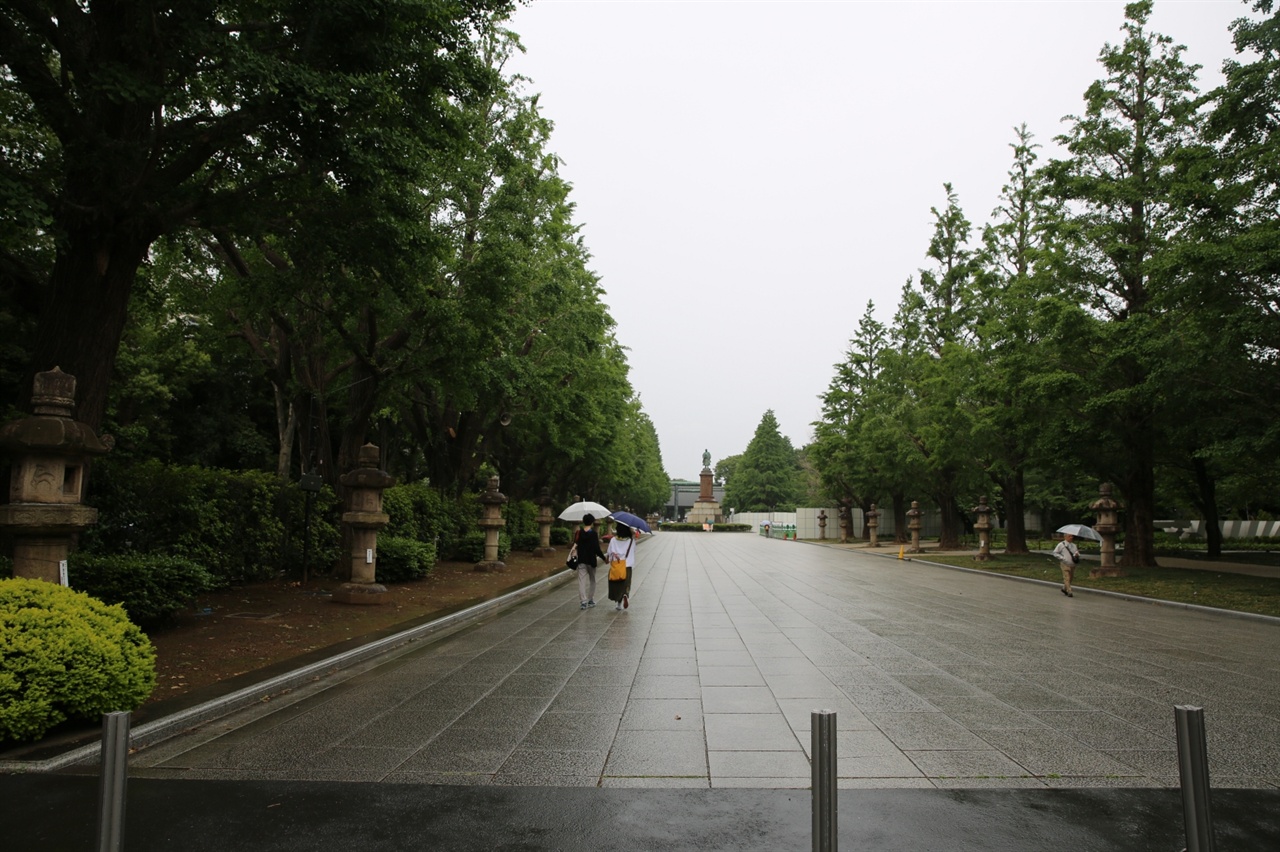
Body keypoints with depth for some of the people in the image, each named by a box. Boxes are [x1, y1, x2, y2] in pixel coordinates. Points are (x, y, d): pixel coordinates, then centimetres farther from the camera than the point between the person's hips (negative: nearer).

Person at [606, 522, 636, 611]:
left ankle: (619, 605, 13)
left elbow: (609, 553, -3)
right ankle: (626, 595, -20)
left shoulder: (613, 540, -7)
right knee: (626, 584, 11)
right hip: (627, 567, 0)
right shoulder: (631, 540, -7)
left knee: (617, 585, 13)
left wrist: (606, 559, 15)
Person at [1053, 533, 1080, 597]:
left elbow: (1077, 553, 16)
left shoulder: (1074, 545, 14)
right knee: (1067, 578, -10)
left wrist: (1077, 555, -8)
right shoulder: (1061, 544, -3)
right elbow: (1055, 553, -3)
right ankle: (1069, 592, -9)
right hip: (1065, 565, -6)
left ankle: (1064, 589, 32)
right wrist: (1062, 558, -12)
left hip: (1073, 565, 6)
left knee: (1070, 578, 13)